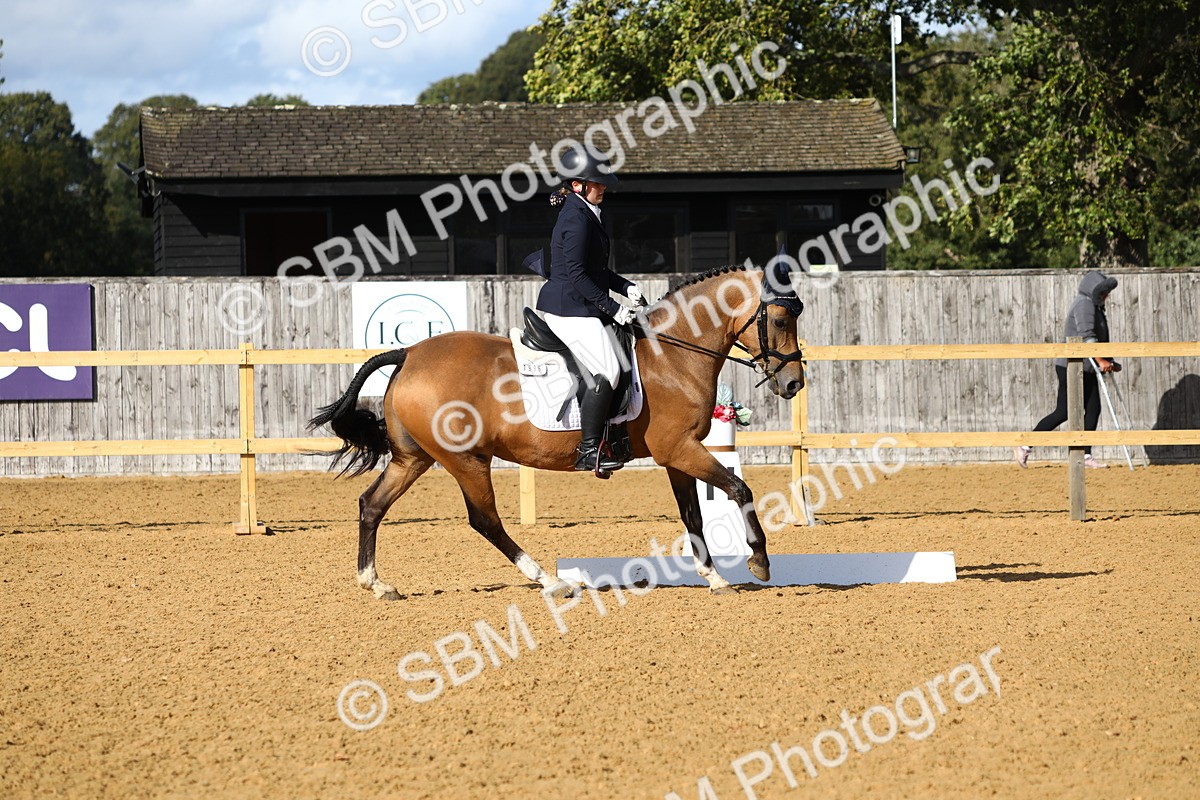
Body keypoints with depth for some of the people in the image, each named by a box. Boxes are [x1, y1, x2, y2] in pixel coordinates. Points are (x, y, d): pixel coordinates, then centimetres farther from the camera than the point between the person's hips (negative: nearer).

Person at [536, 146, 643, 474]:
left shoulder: (587, 214, 16)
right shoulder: (577, 218, -16)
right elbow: (576, 273, -21)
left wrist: (626, 287, 10)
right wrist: (612, 307, -20)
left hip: (583, 308, 11)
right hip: (570, 308, -11)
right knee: (607, 373, -16)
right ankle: (588, 452, -13)